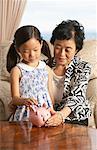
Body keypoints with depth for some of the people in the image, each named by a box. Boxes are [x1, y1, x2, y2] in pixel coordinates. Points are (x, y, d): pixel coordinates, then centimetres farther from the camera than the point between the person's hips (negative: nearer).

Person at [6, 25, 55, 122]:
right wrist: (24, 101, -26)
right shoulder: (17, 70, 0)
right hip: (25, 115, -2)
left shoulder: (46, 69, 10)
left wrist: (52, 110, 5)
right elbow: (15, 98, -6)